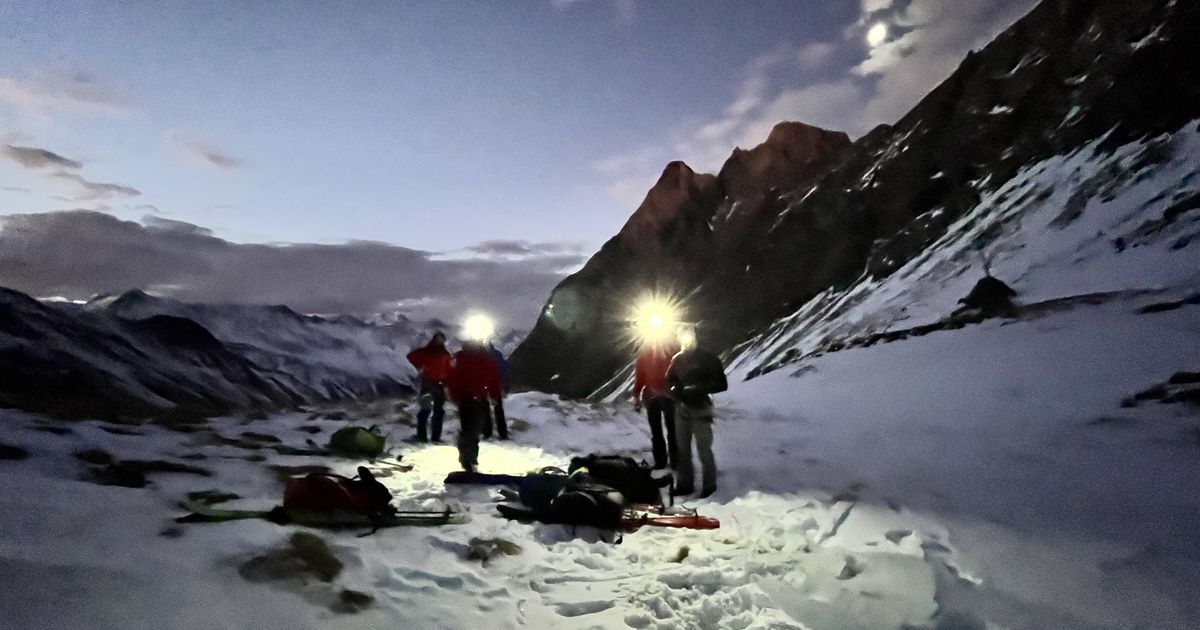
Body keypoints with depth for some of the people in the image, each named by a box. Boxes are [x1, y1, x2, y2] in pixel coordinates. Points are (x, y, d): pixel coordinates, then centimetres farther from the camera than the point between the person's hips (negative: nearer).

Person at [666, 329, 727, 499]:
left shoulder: (708, 358, -7)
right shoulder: (678, 359, 6)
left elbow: (722, 385, -9)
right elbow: (669, 380, 16)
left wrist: (698, 389, -19)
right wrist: (675, 390, -6)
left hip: (701, 409, -5)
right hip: (681, 408, 5)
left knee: (703, 449, 0)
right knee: (682, 447, 10)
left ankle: (709, 484, 16)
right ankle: (684, 483, 22)